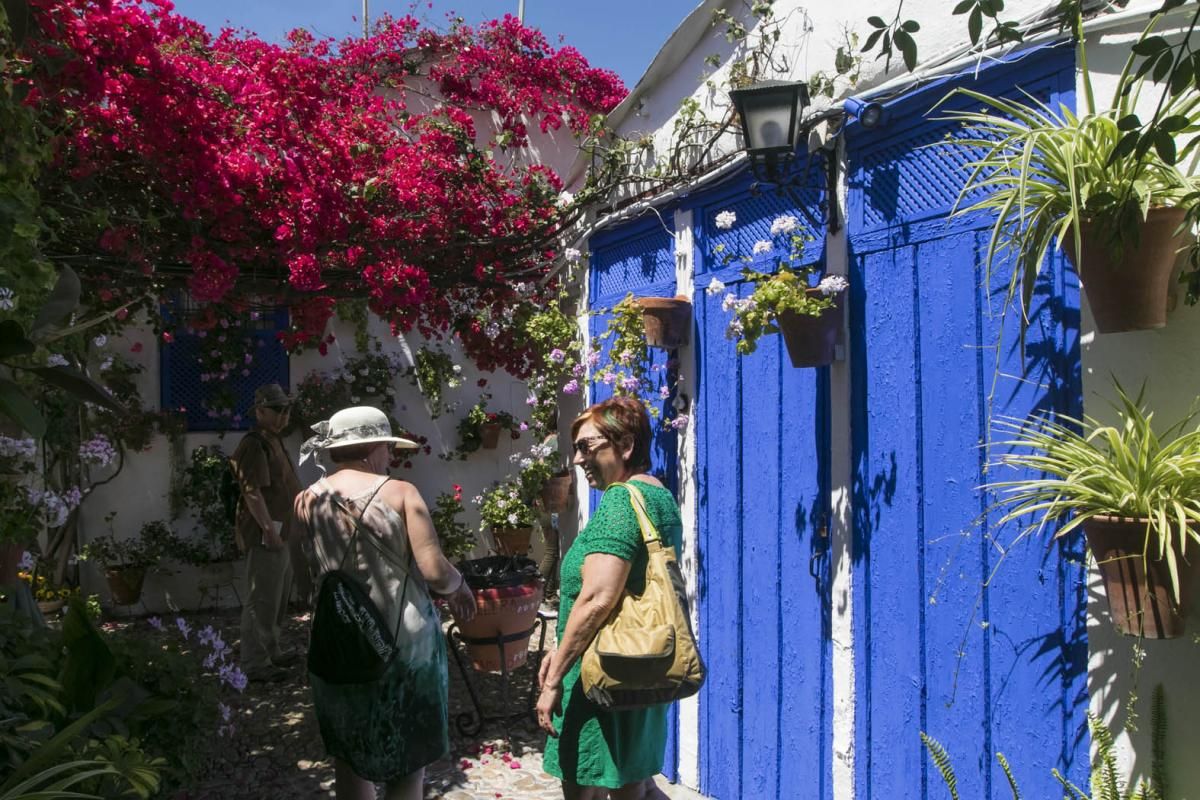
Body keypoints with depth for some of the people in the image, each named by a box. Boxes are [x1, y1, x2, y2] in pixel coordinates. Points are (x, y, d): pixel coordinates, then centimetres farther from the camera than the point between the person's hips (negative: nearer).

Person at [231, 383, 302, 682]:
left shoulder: (275, 442, 16)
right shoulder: (254, 445, -15)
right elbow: (252, 492, -23)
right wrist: (269, 530, -26)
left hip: (282, 533, 11)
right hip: (265, 534, -11)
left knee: (278, 598, 20)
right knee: (261, 600, -5)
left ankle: (271, 651, 32)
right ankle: (255, 663, 3)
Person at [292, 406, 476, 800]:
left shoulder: (307, 501, 1)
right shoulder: (401, 493, -10)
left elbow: (310, 574, 7)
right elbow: (435, 573, -16)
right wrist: (460, 586, 4)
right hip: (403, 642, -3)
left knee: (348, 755, 20)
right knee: (408, 759, 12)